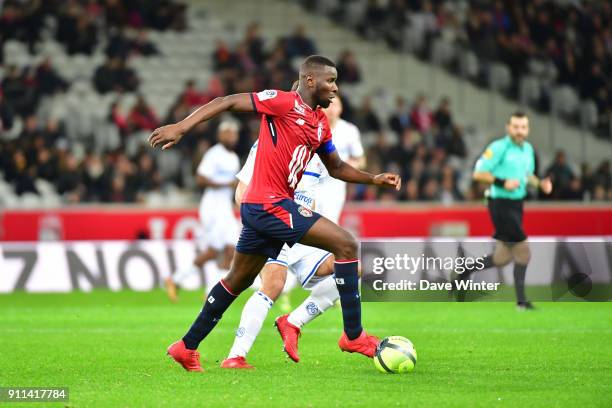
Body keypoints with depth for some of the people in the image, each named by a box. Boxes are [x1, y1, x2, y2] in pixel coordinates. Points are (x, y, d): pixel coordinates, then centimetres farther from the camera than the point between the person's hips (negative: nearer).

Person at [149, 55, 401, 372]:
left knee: (237, 281, 18)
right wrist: (181, 127, -19)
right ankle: (353, 336, -9)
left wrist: (374, 179, 15)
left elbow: (336, 168, 27)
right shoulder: (284, 102, -10)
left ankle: (186, 347, 27)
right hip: (269, 203, -10)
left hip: (259, 208, 10)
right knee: (346, 244, -13)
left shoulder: (321, 123, 15)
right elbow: (227, 103, -11)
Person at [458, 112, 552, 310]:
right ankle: (521, 301, -1)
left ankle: (467, 271, 29)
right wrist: (503, 182, -22)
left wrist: (540, 183, 6)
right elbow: (478, 173, -13)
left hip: (517, 204, 8)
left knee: (503, 257, 11)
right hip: (500, 203, -8)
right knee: (522, 252, -10)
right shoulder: (499, 147, -12)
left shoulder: (528, 149, 12)